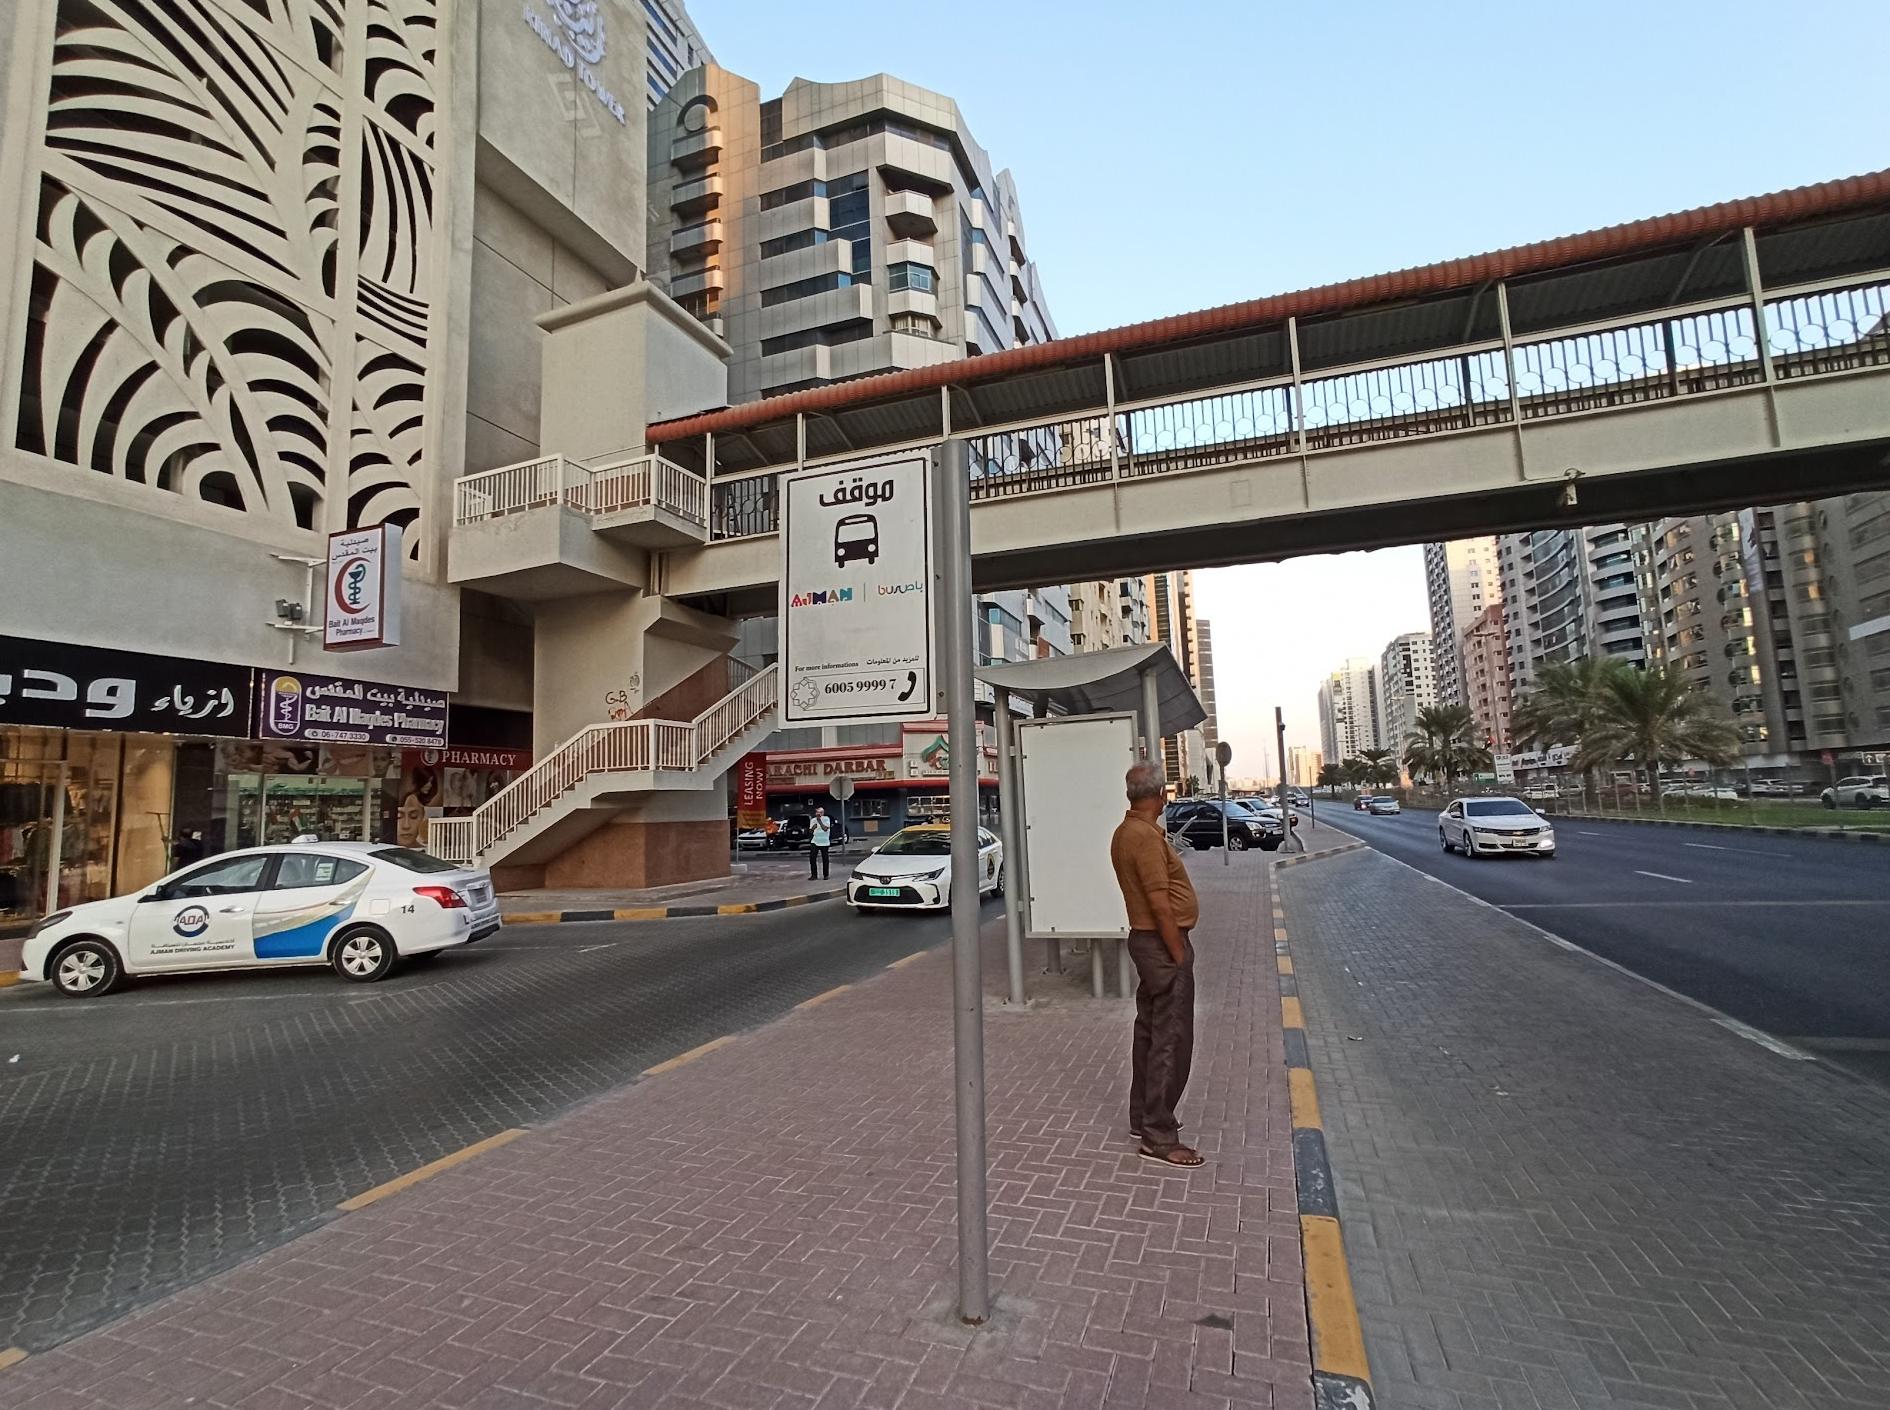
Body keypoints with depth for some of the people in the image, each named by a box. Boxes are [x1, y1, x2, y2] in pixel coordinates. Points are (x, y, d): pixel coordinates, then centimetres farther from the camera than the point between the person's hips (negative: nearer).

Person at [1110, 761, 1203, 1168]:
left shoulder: (1125, 832, 10)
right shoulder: (1146, 836, -22)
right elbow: (1160, 904, -23)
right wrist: (1179, 955, -17)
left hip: (1145, 938, 10)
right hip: (1163, 942, -10)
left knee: (1150, 1031, 18)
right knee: (1171, 1040, -4)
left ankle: (1143, 1116, 29)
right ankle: (1158, 1137, 3)